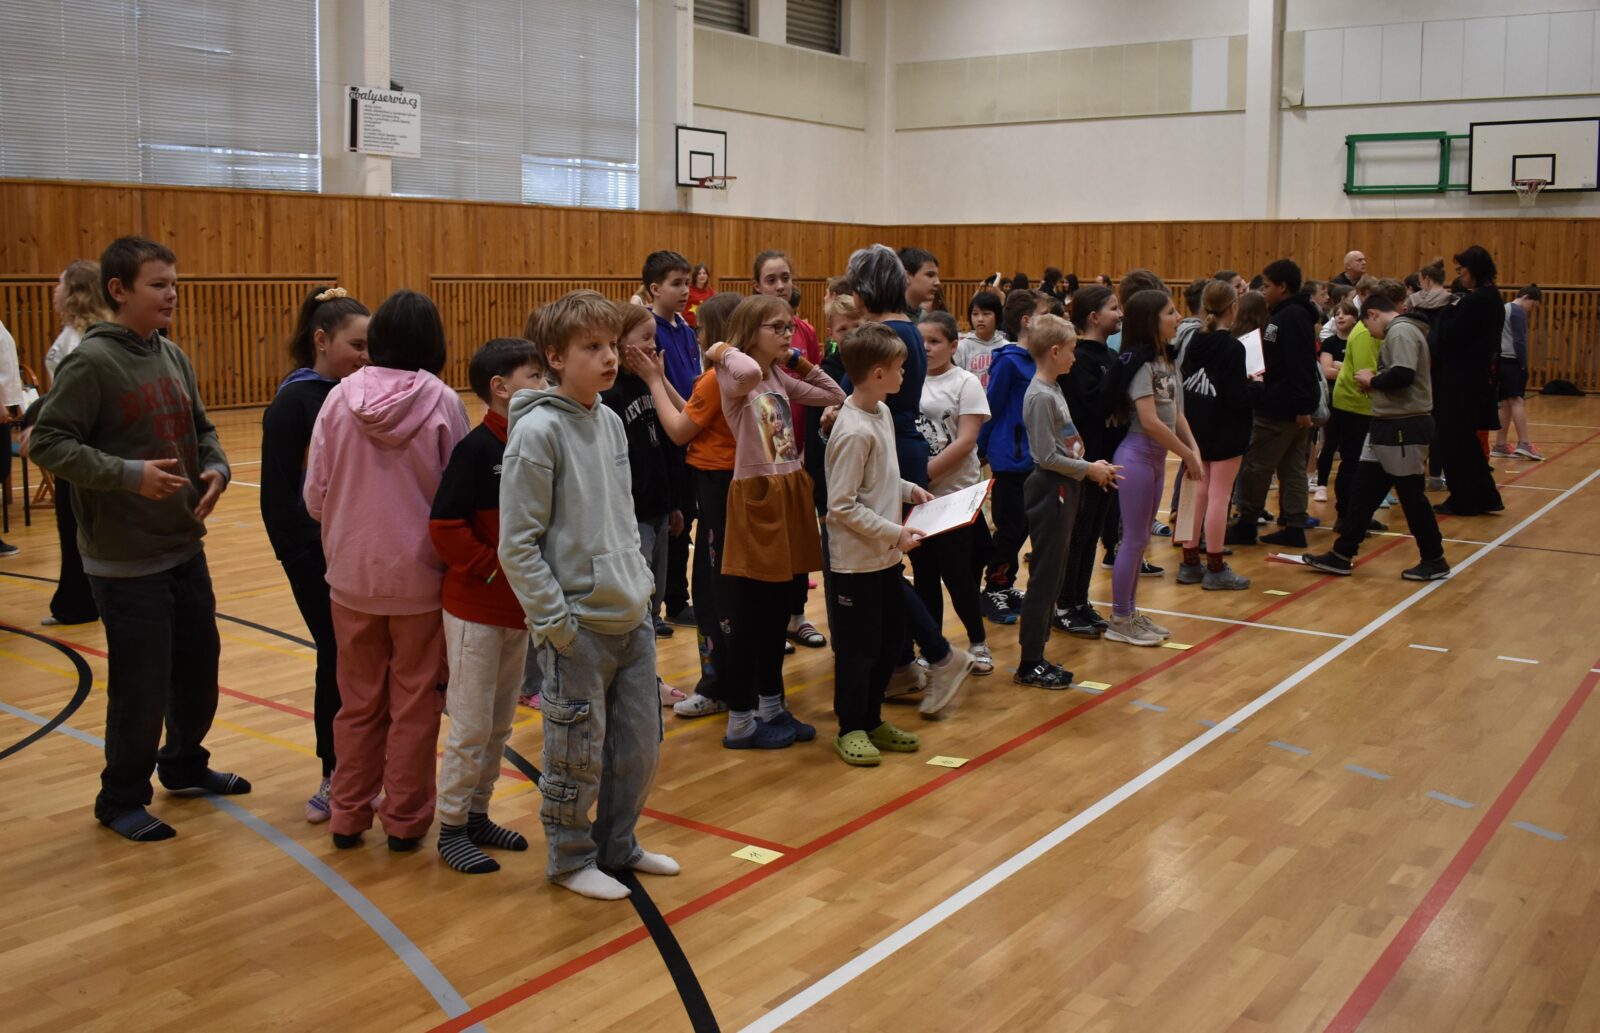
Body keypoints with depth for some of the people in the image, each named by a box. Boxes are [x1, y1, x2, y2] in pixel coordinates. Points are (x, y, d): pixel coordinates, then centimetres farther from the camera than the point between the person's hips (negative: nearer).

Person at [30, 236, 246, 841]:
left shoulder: (173, 357, 7)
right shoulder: (91, 363, -14)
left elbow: (201, 429, 17)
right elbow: (46, 443, -16)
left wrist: (216, 468, -3)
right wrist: (128, 474, -24)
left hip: (186, 550, 7)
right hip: (126, 562, -7)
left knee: (200, 668, 17)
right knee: (142, 688, 1)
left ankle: (185, 764, 39)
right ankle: (122, 799, 21)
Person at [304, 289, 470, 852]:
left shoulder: (340, 398, -6)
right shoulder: (442, 403, -12)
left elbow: (315, 496, -2)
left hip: (352, 575, 2)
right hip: (420, 576, -2)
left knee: (359, 700, 17)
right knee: (415, 701, 11)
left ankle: (348, 814, 25)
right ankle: (405, 818, 19)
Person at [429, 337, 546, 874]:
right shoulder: (477, 448, -16)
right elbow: (445, 525, -18)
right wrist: (493, 568, -17)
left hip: (520, 608, 7)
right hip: (476, 608, -7)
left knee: (500, 724, 16)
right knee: (471, 727, 1)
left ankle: (477, 814, 30)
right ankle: (451, 829, 15)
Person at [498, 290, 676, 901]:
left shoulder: (611, 423, 9)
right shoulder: (537, 431, -14)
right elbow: (517, 545, -15)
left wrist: (641, 585, 12)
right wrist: (555, 621, -16)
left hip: (633, 619, 7)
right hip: (578, 628, -7)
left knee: (640, 747, 16)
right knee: (578, 757, 6)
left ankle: (617, 845, 36)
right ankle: (571, 858, 27)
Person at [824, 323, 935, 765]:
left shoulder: (882, 413, 6)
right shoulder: (854, 431, -23)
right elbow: (842, 507, -23)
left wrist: (910, 490, 5)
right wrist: (895, 533, -20)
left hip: (886, 555, 9)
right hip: (857, 561, -9)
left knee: (889, 640, 18)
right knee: (859, 647, 4)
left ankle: (872, 720, 32)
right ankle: (850, 729, 19)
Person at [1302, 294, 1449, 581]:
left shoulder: (1401, 331, -15)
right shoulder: (1398, 333, 17)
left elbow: (1404, 375, -29)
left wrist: (1372, 380, -13)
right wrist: (1375, 383, 3)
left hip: (1405, 428, -10)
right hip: (1391, 425, 10)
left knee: (1411, 496, 0)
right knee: (1364, 491, 10)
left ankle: (1435, 561, 13)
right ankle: (1342, 555, 14)